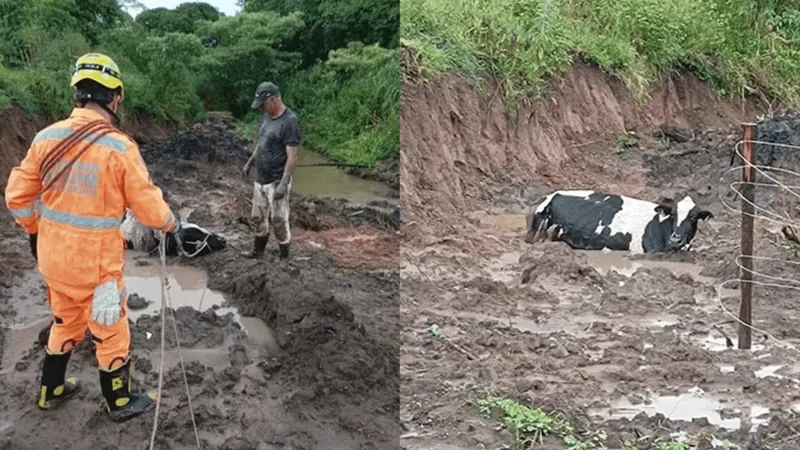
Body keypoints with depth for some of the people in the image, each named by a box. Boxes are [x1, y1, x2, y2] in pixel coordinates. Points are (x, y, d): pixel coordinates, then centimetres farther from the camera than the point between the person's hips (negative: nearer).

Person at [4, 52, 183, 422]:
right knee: (110, 331, 14)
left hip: (53, 257, 5)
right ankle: (120, 403, 30)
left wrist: (35, 231, 20)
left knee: (65, 322, 26)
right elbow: (148, 205, -13)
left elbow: (18, 197, 2)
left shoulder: (46, 138, -4)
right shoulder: (120, 147, -20)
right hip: (96, 262, -5)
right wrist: (171, 225, 8)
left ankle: (51, 391, 42)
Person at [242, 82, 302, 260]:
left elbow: (292, 156, -22)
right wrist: (250, 162, 25)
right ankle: (258, 250, 34)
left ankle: (284, 257, 16)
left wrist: (283, 183, -25)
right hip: (260, 179, 8)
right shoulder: (267, 117, 5)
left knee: (278, 220, 2)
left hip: (276, 182, -8)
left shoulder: (289, 121, -21)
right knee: (259, 217, 18)